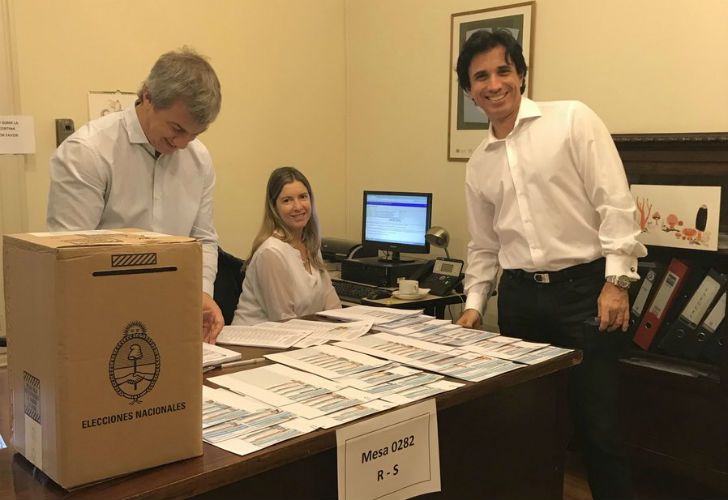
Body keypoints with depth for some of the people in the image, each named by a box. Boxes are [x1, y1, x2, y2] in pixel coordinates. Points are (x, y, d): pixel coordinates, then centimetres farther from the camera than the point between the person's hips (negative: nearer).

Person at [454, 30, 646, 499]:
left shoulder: (572, 119, -4)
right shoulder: (478, 163, 12)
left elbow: (615, 203, -9)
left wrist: (616, 281, -14)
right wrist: (474, 302, 10)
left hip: (583, 287, -4)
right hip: (519, 295, 5)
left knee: (597, 422, -1)